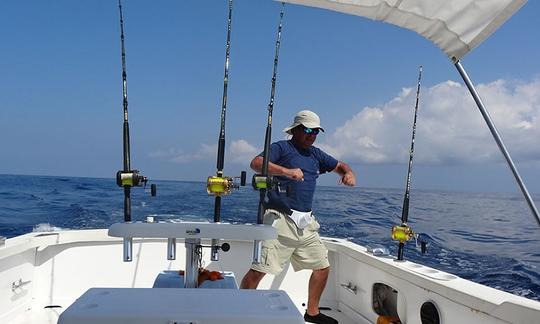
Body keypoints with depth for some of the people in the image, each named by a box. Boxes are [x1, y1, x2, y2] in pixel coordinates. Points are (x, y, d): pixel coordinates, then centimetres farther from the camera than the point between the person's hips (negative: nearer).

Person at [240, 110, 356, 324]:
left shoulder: (315, 154, 20)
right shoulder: (281, 148, -2)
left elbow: (340, 166, 31)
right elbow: (256, 163, -18)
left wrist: (349, 174, 7)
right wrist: (286, 171, -31)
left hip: (306, 223, 8)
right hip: (281, 220, -8)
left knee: (323, 267, 13)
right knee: (259, 270, -11)